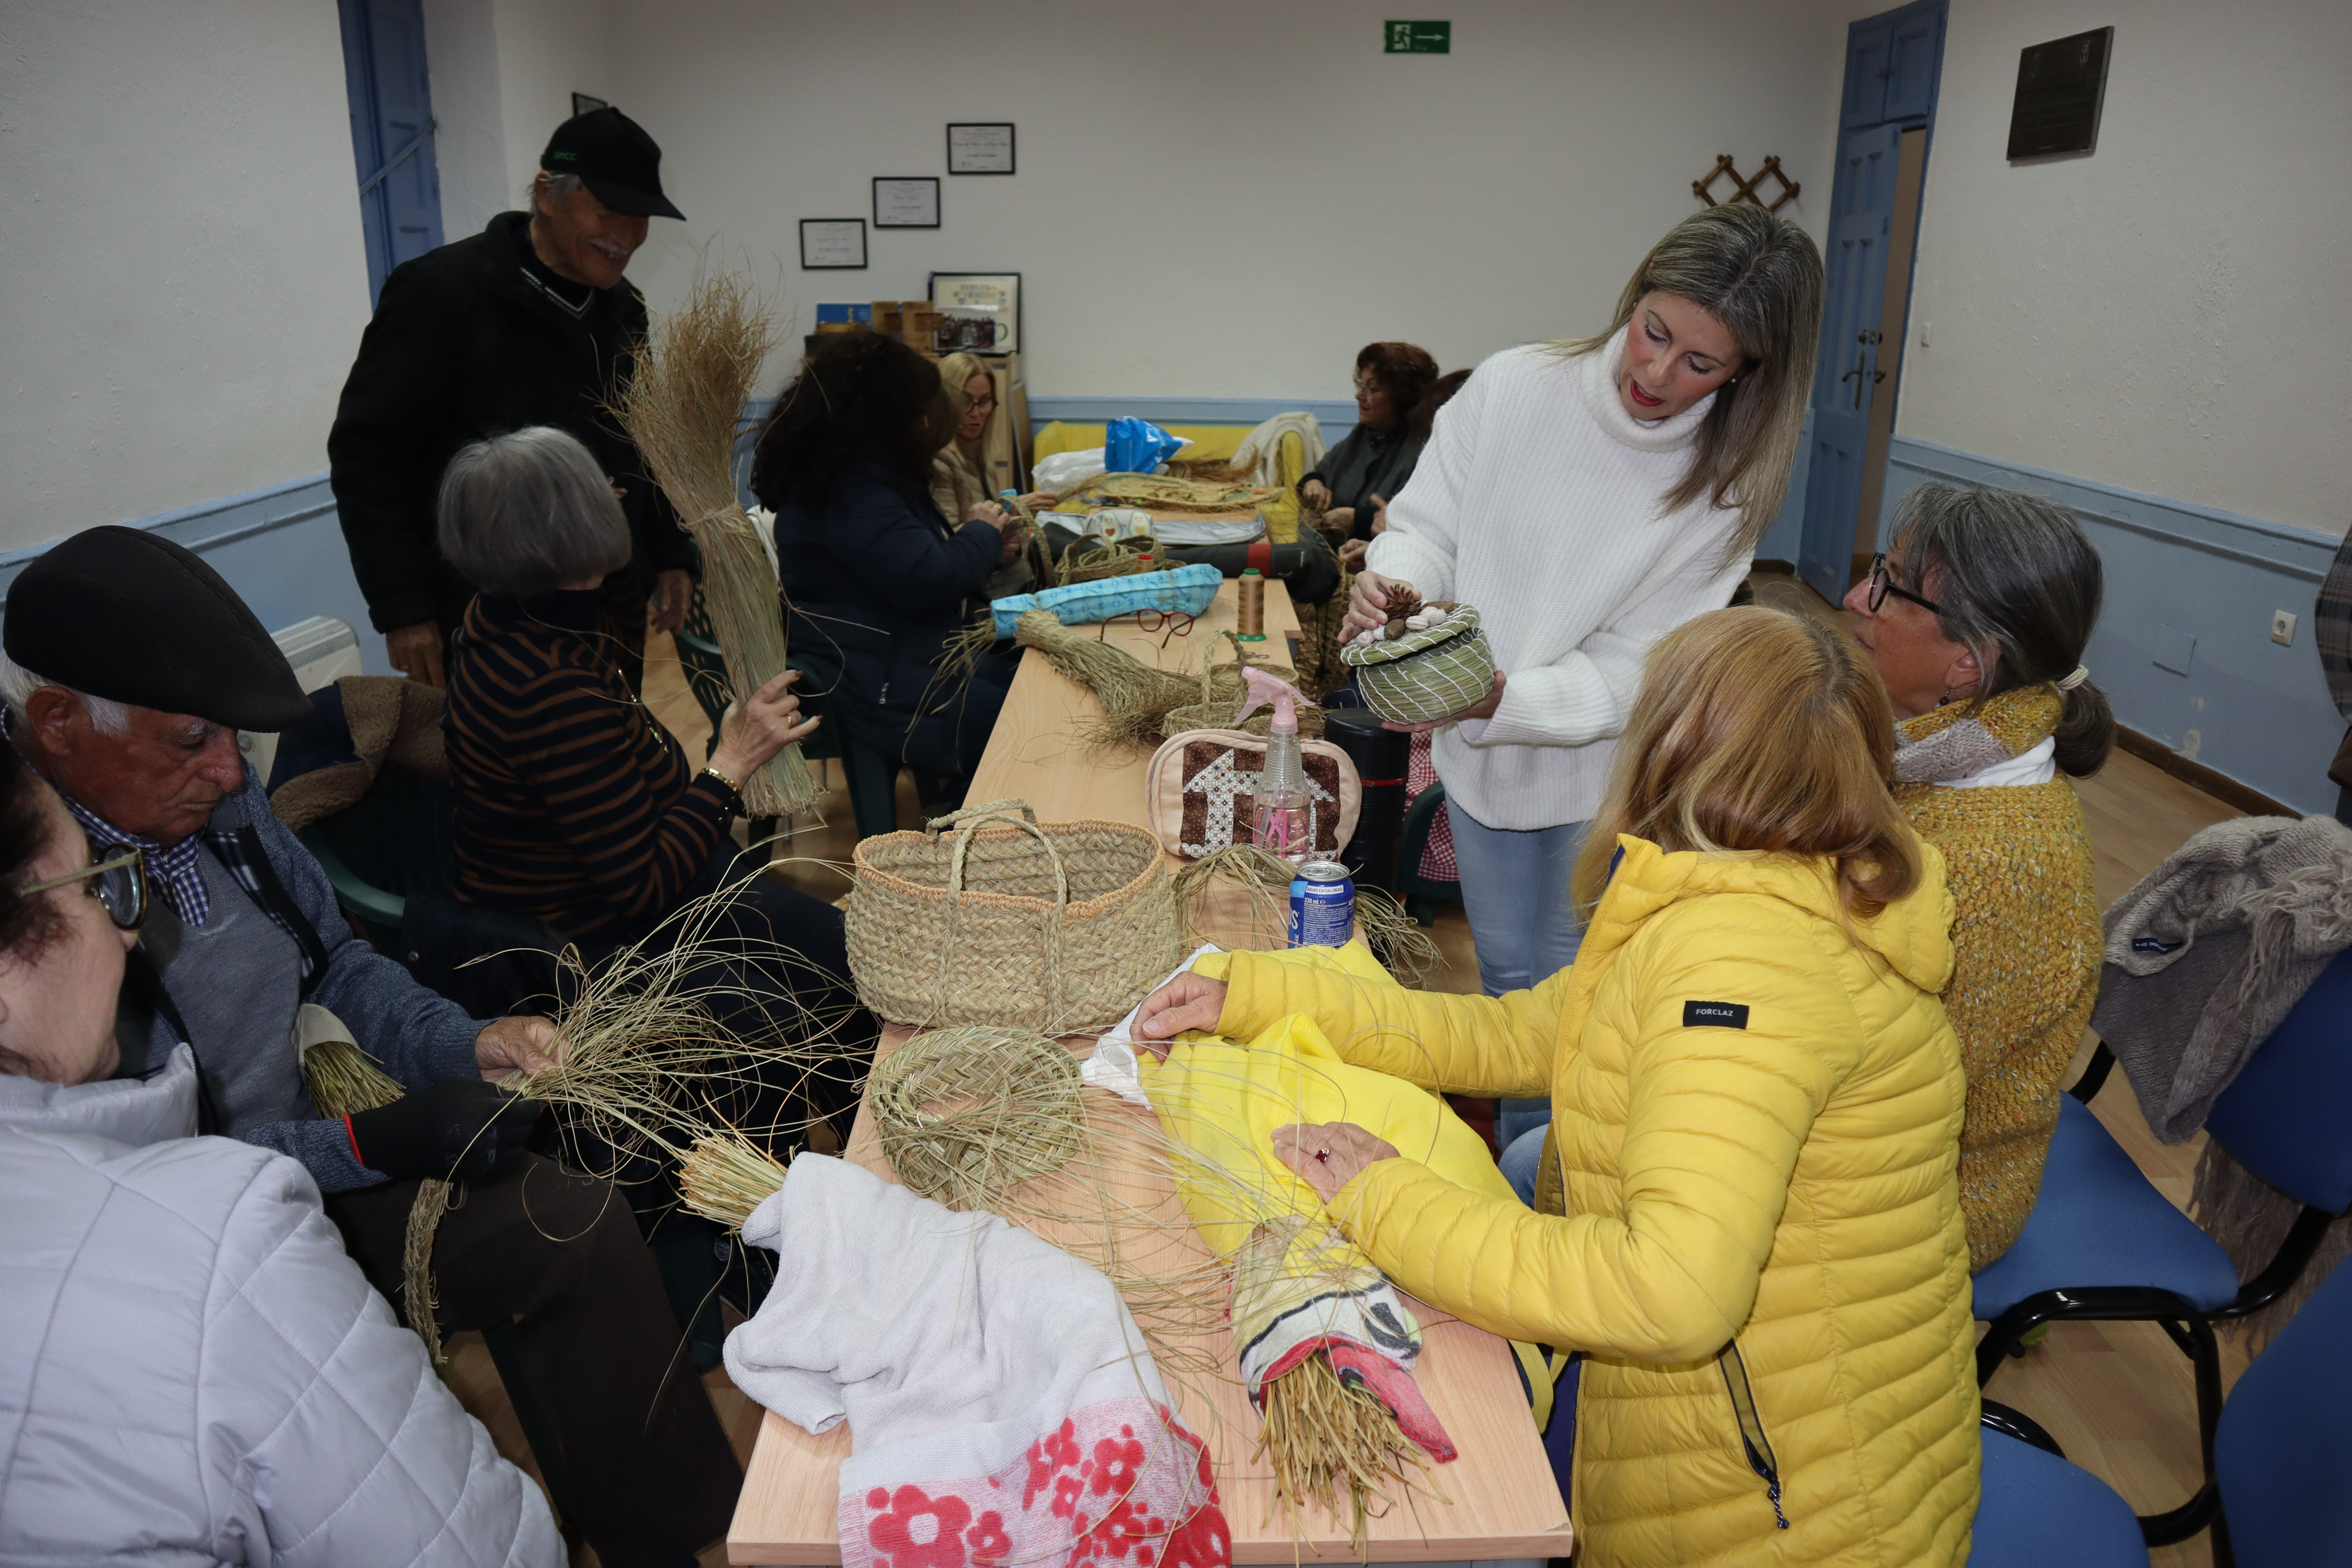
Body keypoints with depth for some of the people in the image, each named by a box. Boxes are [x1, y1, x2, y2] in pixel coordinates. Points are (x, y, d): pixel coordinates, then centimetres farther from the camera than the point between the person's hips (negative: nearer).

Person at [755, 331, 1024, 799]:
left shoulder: (868, 471, 13)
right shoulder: (851, 492, -21)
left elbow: (917, 555, 24)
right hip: (880, 690, -11)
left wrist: (989, 551, 6)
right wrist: (982, 533, -8)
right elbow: (930, 583, -27)